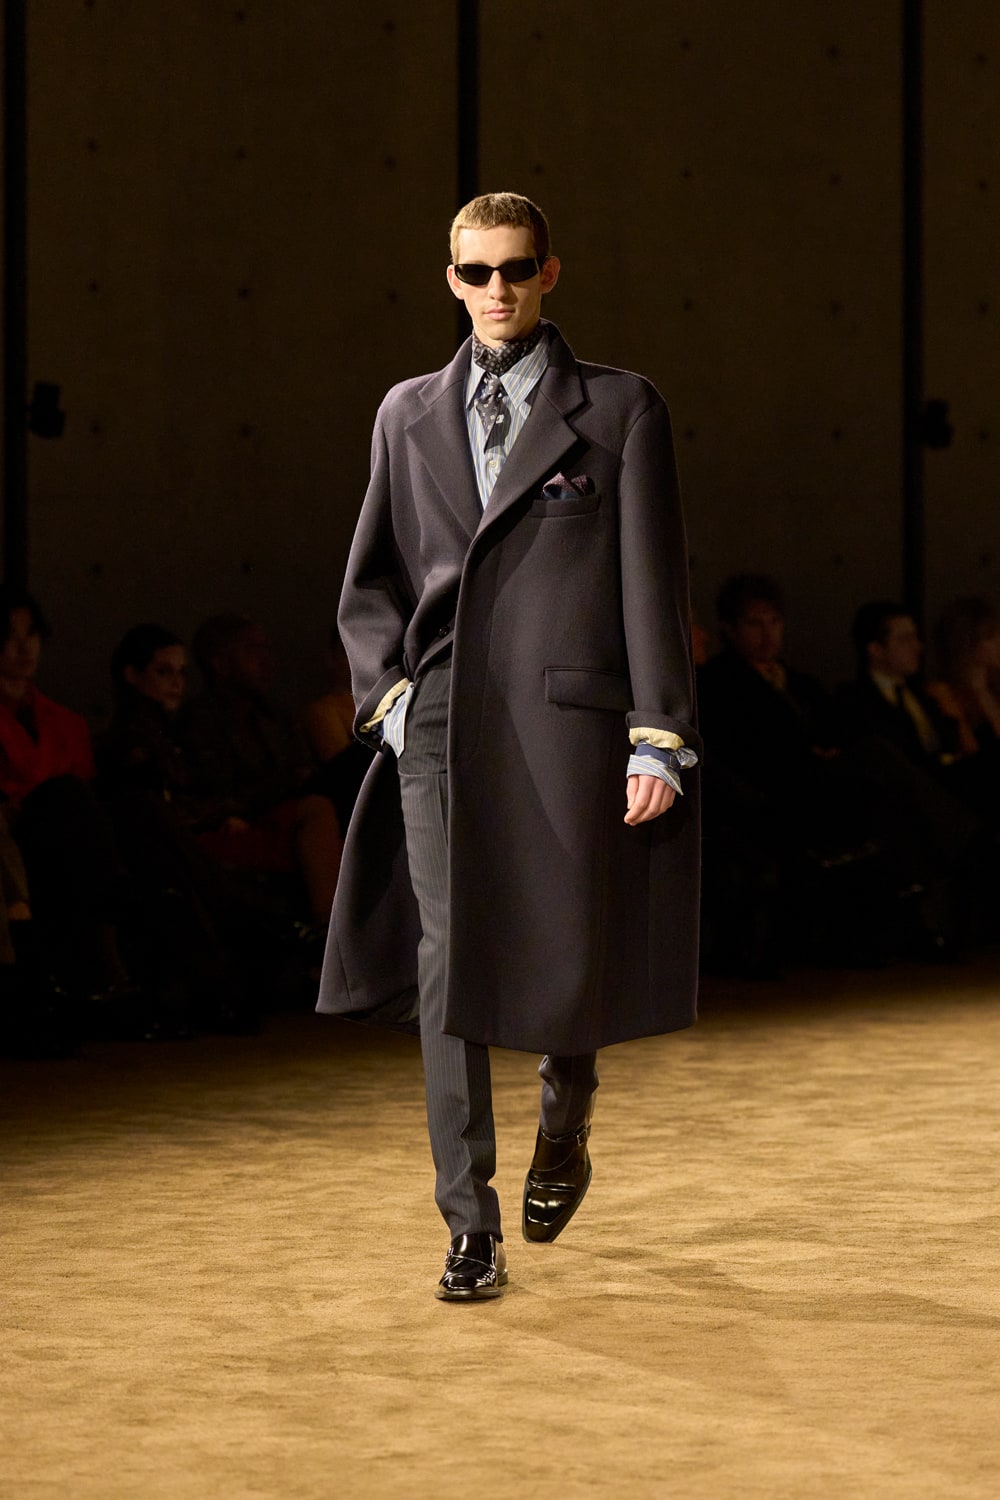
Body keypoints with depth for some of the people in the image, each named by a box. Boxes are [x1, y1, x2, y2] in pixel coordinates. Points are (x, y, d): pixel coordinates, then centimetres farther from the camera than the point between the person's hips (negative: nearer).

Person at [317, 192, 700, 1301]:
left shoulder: (618, 410, 6)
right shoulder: (409, 416, 15)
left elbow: (653, 585, 1)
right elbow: (368, 586, 20)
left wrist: (658, 743, -6)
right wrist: (388, 691, 3)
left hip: (570, 721, -2)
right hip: (441, 728, 2)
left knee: (569, 960, 0)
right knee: (450, 970, -3)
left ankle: (565, 1118, 34)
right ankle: (471, 1231, 1)